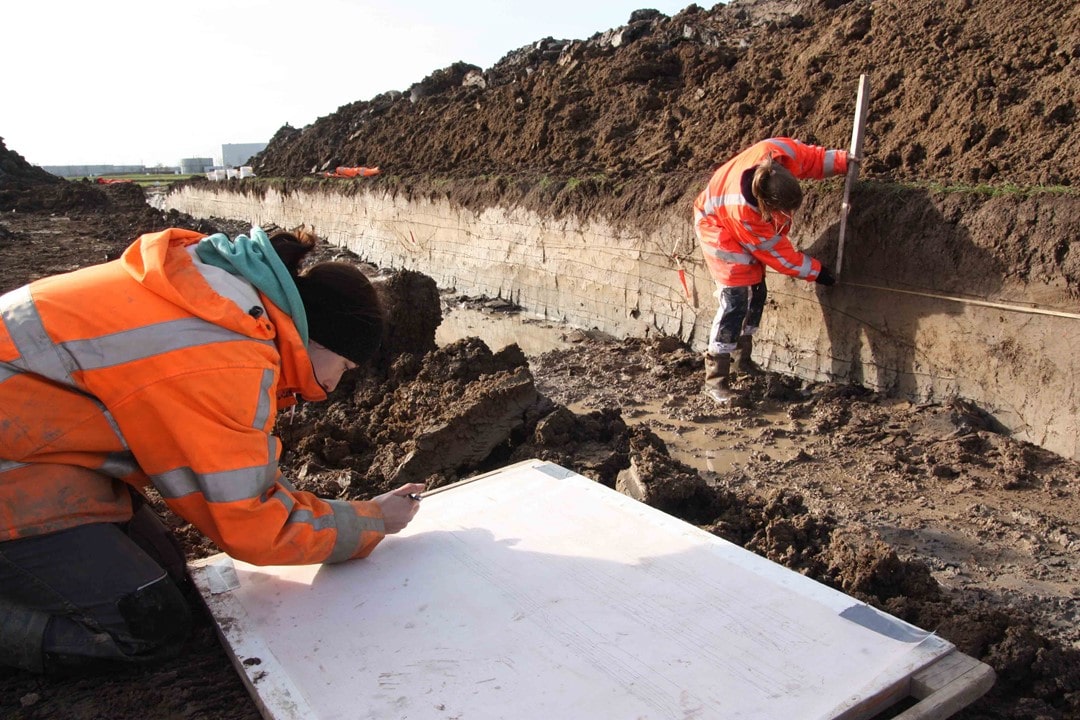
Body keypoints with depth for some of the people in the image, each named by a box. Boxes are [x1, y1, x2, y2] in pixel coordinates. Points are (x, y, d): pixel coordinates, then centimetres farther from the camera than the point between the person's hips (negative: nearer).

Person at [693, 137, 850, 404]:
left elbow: (813, 158, -5)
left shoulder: (783, 151, -31)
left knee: (757, 292, 10)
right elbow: (775, 251, -26)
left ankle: (743, 357, 28)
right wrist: (814, 271, -17)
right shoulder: (743, 210, -42)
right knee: (735, 298, -17)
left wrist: (845, 161, -13)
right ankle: (715, 380, -14)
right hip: (717, 224, -7)